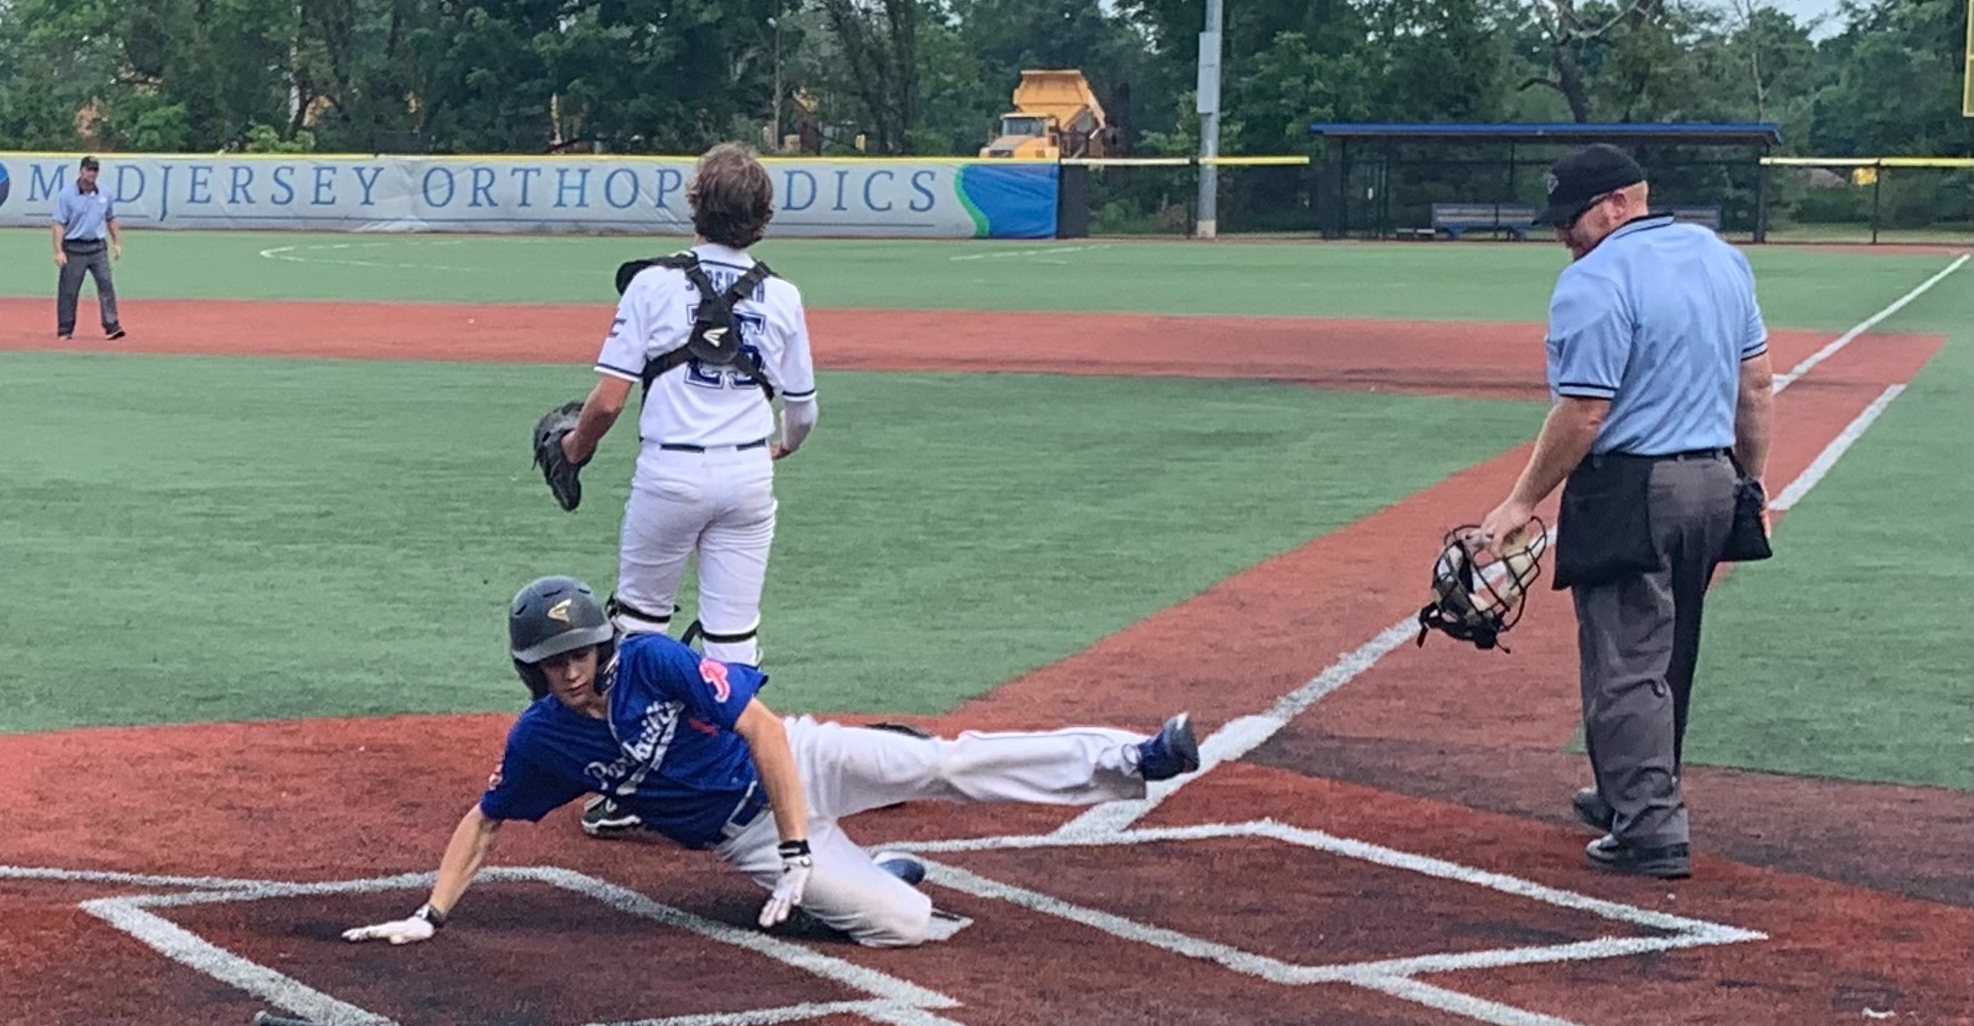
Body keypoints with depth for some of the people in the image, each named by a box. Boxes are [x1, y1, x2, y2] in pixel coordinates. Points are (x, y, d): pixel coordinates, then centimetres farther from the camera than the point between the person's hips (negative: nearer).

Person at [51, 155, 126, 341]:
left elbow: (111, 220, 20)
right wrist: (58, 251, -16)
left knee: (106, 285, -7)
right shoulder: (66, 194, -6)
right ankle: (65, 331, 11)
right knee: (68, 291, 2)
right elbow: (59, 224, -9)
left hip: (98, 247, 3)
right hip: (74, 248, -3)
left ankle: (112, 326, -7)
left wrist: (117, 243, 14)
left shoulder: (104, 194, 8)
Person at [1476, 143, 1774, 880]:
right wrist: (1753, 485, 19)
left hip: (1630, 488, -8)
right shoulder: (1722, 258, 9)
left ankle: (1652, 831, -2)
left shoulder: (1595, 281, -16)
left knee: (1625, 665, -1)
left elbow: (1583, 413, -19)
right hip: (1713, 484, 8)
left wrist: (1523, 502, -13)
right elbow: (1756, 384, 12)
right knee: (1667, 657, 19)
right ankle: (1633, 795, 33)